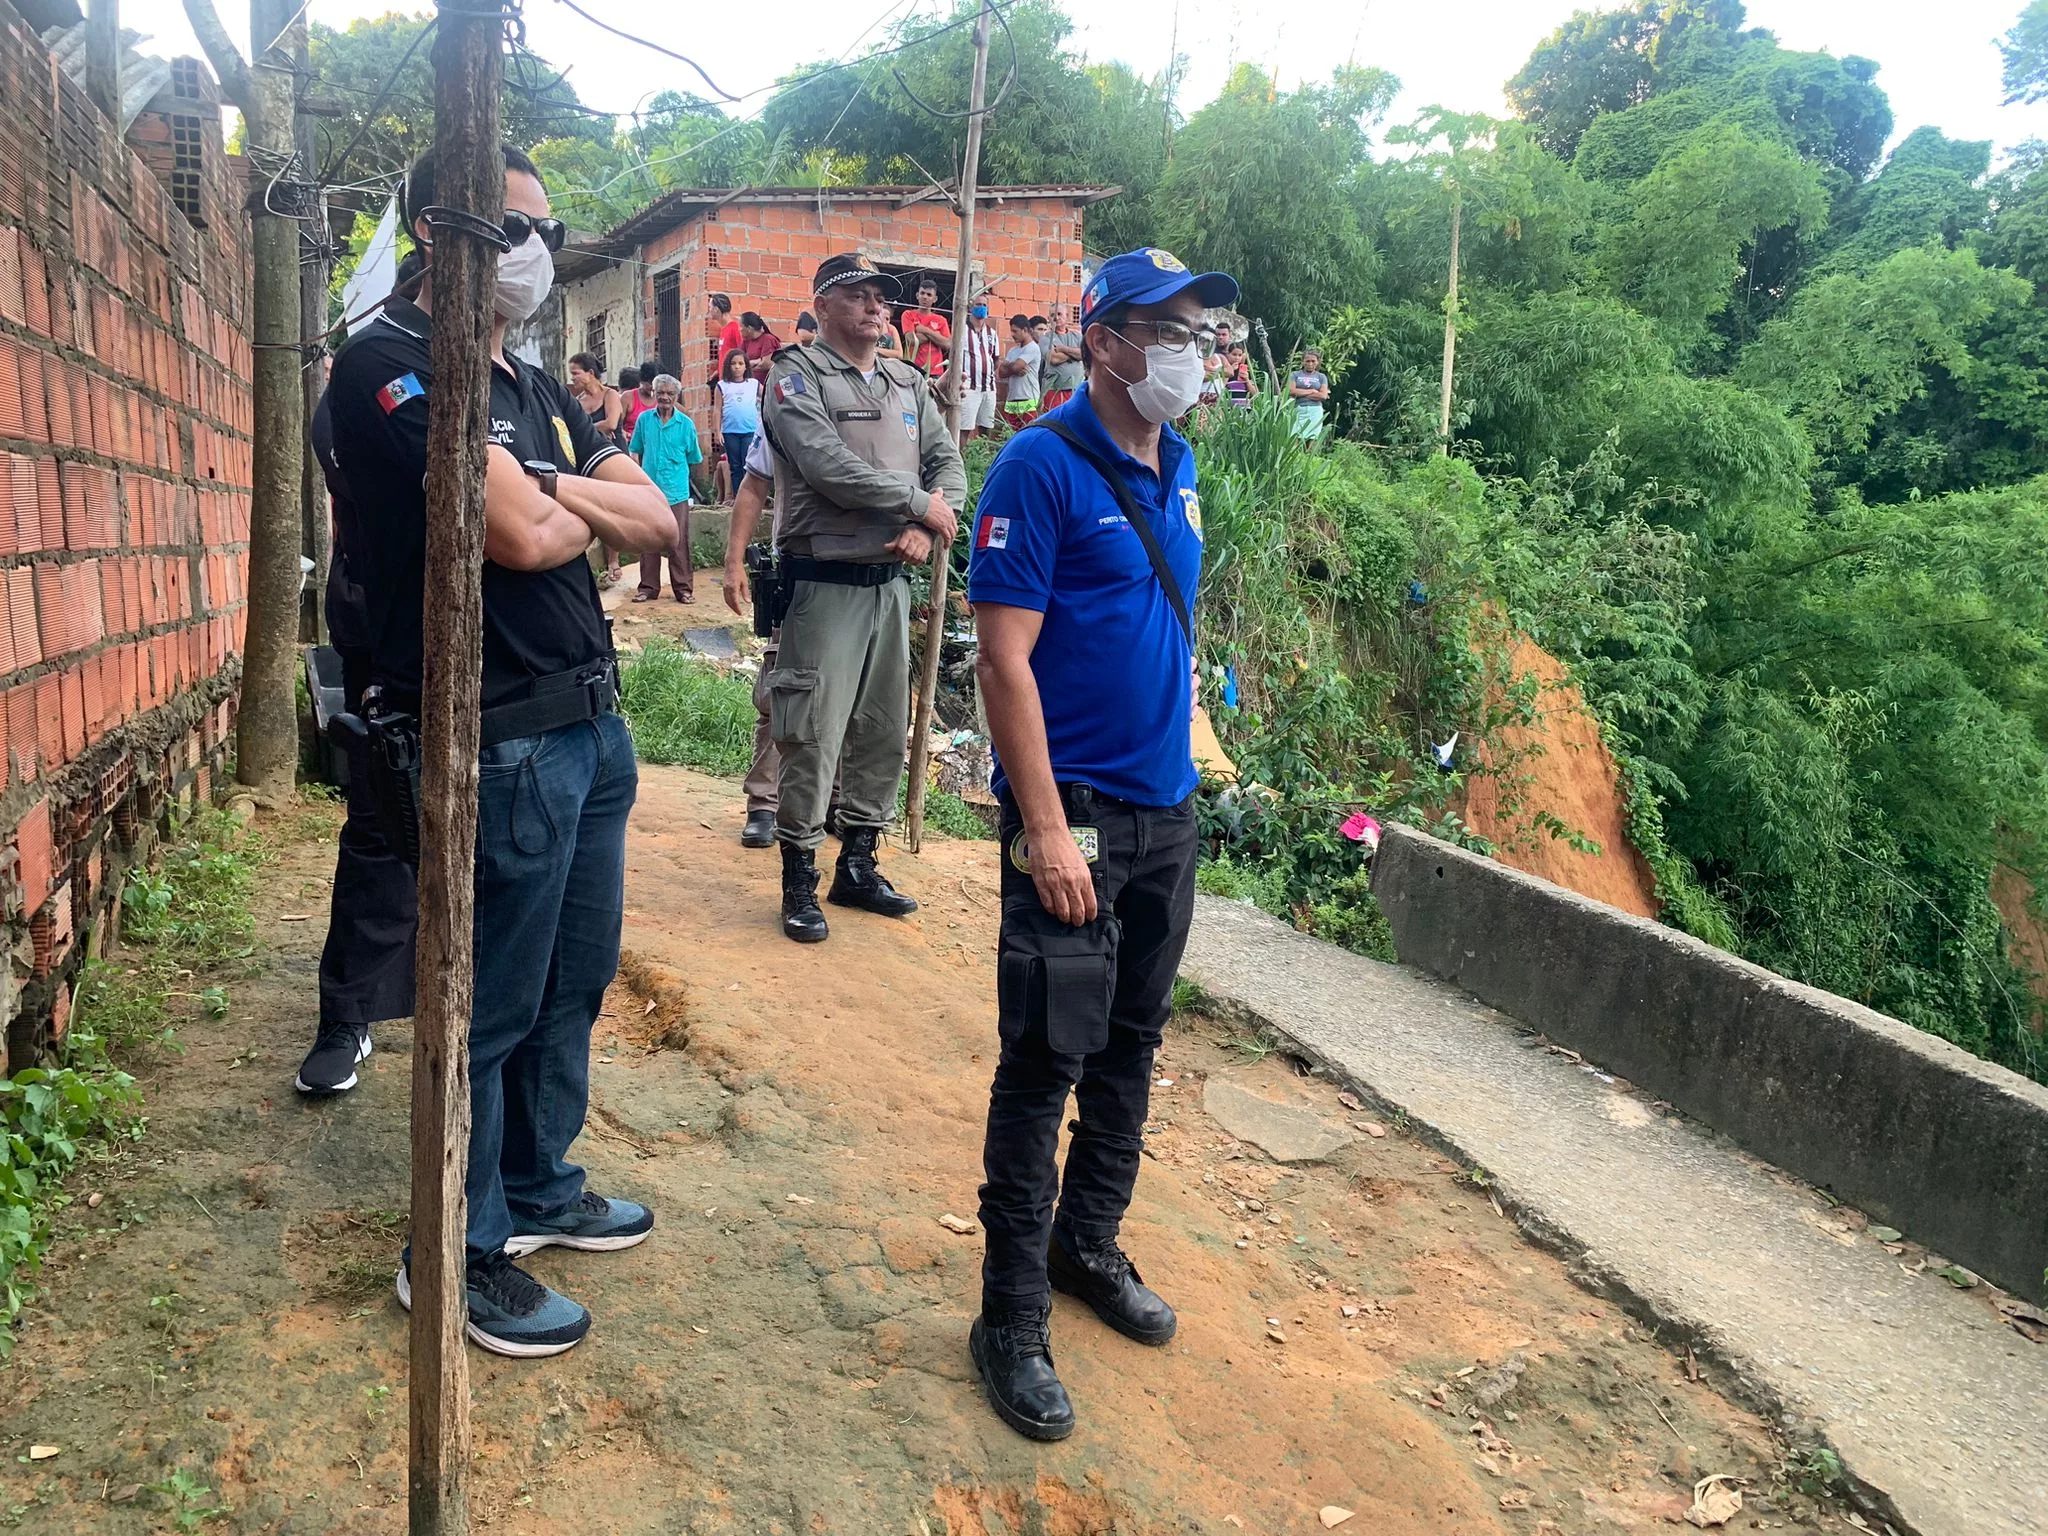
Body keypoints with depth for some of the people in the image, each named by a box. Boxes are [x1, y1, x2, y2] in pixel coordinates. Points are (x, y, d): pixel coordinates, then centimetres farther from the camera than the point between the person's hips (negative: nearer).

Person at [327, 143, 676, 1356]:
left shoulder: (535, 388, 17)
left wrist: (552, 489, -10)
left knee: (576, 982, 18)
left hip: (592, 723, 9)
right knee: (494, 1005, 2)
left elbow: (656, 518, 8)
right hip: (505, 740, -9)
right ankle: (457, 1254, 19)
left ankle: (540, 1189, 36)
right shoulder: (392, 365, -11)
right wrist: (590, 512, -1)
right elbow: (520, 535, -23)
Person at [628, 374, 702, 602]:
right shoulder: (644, 419, 5)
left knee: (678, 543, 1)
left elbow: (694, 458, 9)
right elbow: (636, 452, 14)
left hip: (676, 492, -2)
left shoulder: (685, 423, 0)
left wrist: (675, 471, 8)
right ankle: (648, 587, 16)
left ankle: (684, 588, 9)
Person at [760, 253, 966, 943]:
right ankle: (799, 879, 8)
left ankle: (857, 866, 25)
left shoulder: (908, 384, 15)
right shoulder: (796, 375, -5)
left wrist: (926, 529, -11)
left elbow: (949, 465, 9)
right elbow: (829, 467, -19)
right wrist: (918, 499, -12)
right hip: (824, 582, -7)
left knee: (884, 732, 12)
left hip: (891, 583, 7)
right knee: (812, 737, -5)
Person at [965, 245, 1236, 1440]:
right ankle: (1013, 1319, 13)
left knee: (1132, 1044, 17)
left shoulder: (1178, 465, 10)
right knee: (1047, 1061, -1)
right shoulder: (1042, 467, -13)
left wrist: (1183, 760, 13)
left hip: (1168, 807, 8)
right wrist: (1046, 829, -21)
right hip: (1074, 814, -7)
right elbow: (1005, 656, -17)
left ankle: (1090, 1243, 36)